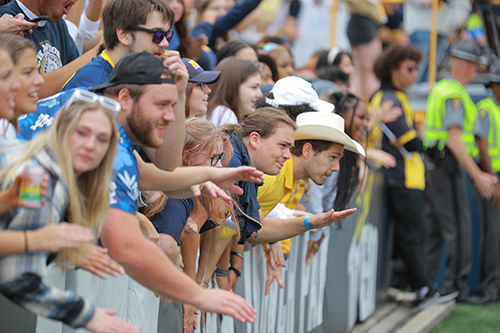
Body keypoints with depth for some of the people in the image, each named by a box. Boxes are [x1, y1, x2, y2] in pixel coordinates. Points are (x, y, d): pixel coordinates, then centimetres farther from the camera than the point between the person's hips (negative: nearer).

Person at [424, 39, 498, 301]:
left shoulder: (440, 88, 16)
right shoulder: (455, 94, -15)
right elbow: (455, 140, -22)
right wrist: (477, 175, -25)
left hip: (432, 162, 10)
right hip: (448, 164, -10)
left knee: (435, 225, 13)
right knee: (458, 225, -5)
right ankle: (456, 286, -3)